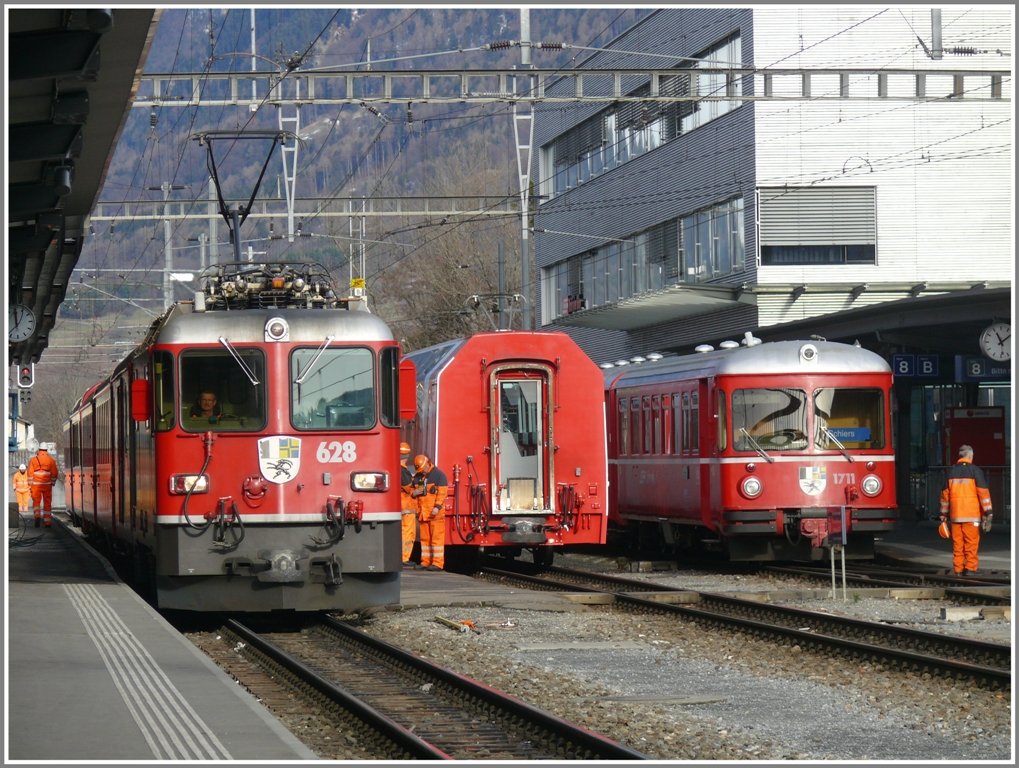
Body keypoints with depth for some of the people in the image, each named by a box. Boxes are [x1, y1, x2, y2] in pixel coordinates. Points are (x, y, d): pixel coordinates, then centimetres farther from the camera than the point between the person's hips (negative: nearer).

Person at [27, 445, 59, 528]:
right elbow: (54, 473, 0)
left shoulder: (33, 460, 2)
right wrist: (53, 483, 10)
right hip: (47, 484, 0)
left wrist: (30, 484, 4)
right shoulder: (51, 460, 2)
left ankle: (37, 515, -17)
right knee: (47, 503, 8)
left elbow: (30, 473, 0)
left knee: (36, 502, 9)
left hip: (36, 484, 0)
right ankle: (47, 522, 8)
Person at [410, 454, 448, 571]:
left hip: (435, 512, -6)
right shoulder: (417, 476, 17)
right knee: (425, 538, 6)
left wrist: (437, 507, -19)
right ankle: (425, 562, 9)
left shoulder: (438, 474, -3)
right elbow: (412, 491, 24)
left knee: (437, 538, -8)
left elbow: (442, 492, -10)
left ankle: (438, 563, -10)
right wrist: (414, 493, -1)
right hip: (422, 512, 6)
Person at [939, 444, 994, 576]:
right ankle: (970, 568, -5)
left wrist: (944, 514, 19)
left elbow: (945, 494, 13)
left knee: (957, 543, 7)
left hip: (955, 514, 4)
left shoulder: (951, 471, 9)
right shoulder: (975, 470, -3)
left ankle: (958, 569, 6)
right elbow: (983, 492, -8)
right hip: (972, 515, -4)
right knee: (971, 542, 0)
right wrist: (988, 514, -6)